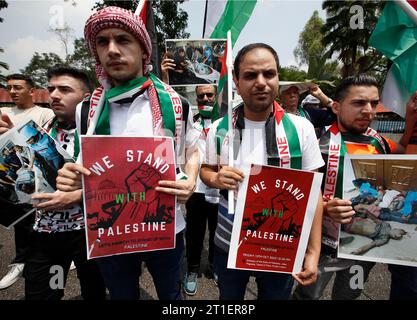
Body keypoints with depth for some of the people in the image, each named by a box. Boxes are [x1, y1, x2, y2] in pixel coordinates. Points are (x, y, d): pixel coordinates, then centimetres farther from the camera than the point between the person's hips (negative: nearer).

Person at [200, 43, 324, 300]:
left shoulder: (301, 128, -10)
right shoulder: (219, 128, -7)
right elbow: (206, 170, 6)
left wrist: (313, 252, -8)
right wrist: (216, 179, -19)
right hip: (228, 244, 2)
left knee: (276, 295, 24)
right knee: (229, 297, 25)